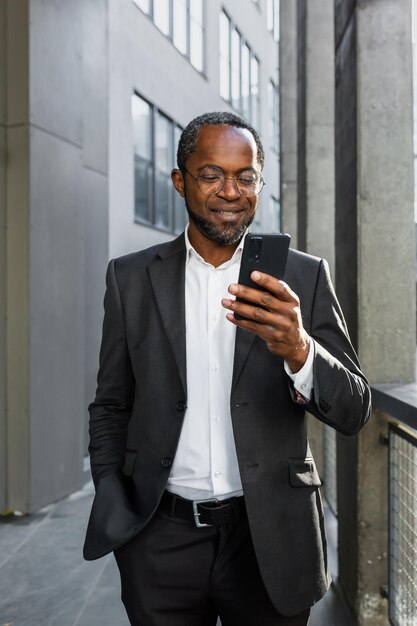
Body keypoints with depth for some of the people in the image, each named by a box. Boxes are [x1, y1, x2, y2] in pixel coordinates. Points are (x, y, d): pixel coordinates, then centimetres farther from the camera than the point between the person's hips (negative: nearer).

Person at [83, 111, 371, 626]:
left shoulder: (304, 277, -4)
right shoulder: (131, 277, -1)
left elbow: (354, 411, -7)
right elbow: (110, 408, 5)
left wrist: (297, 349, -26)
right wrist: (115, 514, -6)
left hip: (270, 541, 0)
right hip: (162, 541, 1)